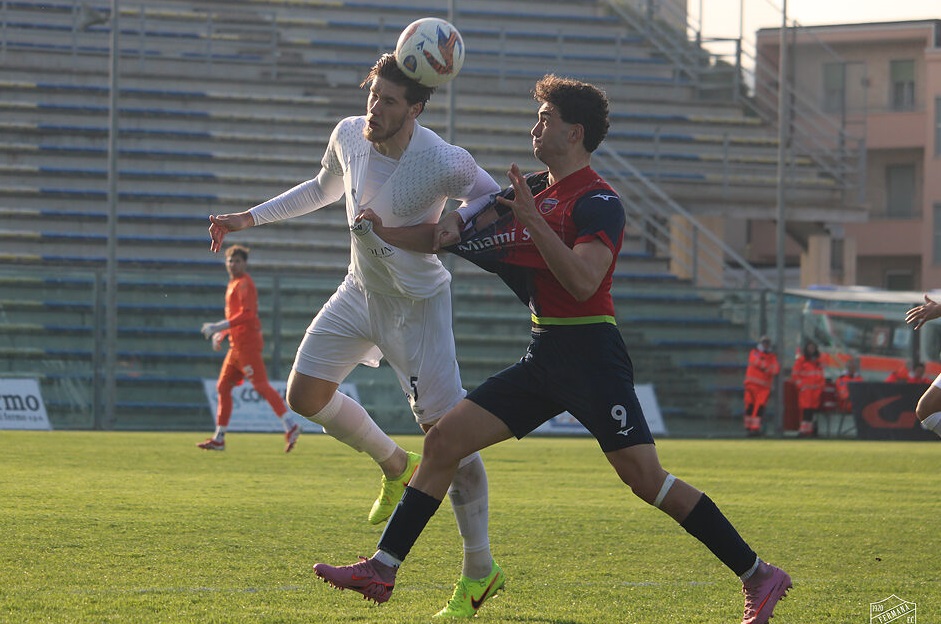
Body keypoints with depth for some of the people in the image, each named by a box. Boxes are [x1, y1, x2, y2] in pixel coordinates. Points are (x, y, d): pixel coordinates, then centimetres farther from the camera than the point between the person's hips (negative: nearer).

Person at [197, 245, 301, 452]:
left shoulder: (244, 284, -9)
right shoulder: (233, 285, 21)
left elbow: (246, 314, -20)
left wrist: (218, 327, -20)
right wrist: (220, 334, 18)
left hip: (247, 344, -10)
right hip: (237, 345, 10)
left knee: (261, 385, -16)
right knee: (223, 387, 10)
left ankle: (291, 427, -21)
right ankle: (218, 439, 13)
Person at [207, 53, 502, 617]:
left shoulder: (446, 163, -28)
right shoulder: (349, 136, -9)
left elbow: (496, 200, -9)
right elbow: (324, 190, 13)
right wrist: (251, 218, 12)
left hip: (418, 305, -6)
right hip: (360, 292, 6)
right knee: (305, 395, 5)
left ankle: (479, 569, -3)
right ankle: (396, 467, 31)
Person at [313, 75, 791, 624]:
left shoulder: (598, 203, -12)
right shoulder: (538, 191, 15)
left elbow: (582, 281, -27)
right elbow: (466, 231, 30)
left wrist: (531, 220, -26)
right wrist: (396, 232, 21)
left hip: (590, 351, -8)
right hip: (545, 354, 9)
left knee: (645, 478, -15)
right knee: (444, 440, 1)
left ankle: (758, 575, -6)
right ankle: (382, 569, 4)